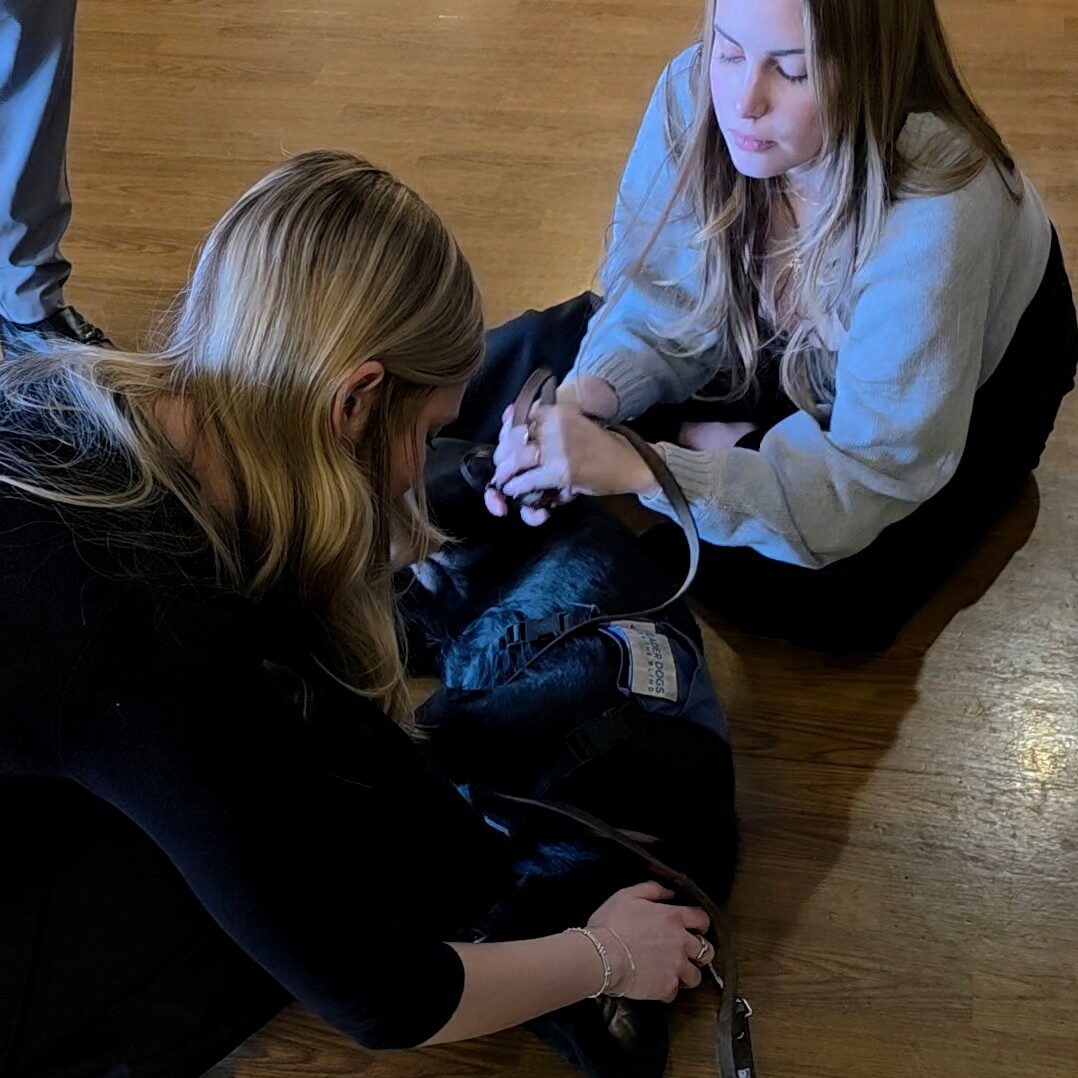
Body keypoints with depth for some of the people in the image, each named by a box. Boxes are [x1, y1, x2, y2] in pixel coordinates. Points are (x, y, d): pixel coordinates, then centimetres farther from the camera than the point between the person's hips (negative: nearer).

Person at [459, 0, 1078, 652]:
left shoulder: (932, 224, -41)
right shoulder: (696, 92, -27)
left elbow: (863, 482, -38)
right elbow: (659, 308, -16)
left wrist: (637, 466, -48)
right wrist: (582, 400, -37)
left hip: (969, 389, -3)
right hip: (777, 341, 4)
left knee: (833, 597, -28)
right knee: (526, 356, -15)